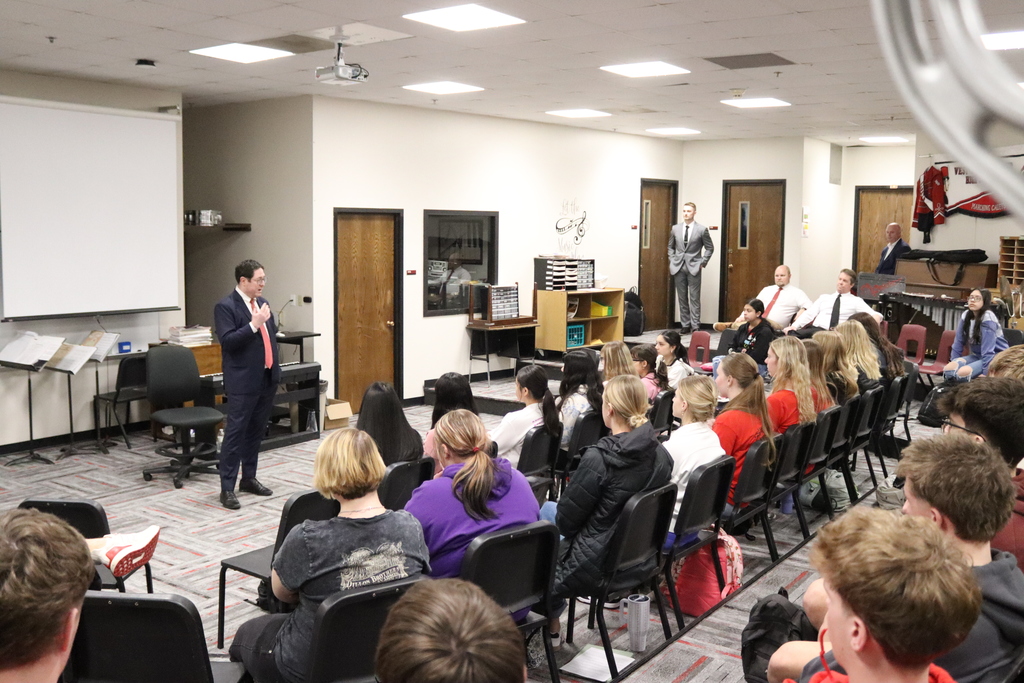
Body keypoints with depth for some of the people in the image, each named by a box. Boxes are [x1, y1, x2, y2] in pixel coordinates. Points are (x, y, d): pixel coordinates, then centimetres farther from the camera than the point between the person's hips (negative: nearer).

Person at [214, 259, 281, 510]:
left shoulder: (262, 302, 12)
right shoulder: (225, 307, -10)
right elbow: (227, 341, -19)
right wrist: (254, 324, -25)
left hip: (267, 379, 7)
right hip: (243, 382, -7)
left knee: (256, 431, 14)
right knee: (235, 433, -4)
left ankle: (249, 478, 26)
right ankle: (227, 488, 1)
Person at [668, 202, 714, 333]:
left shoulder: (701, 229, -4)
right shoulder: (675, 228, 6)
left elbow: (710, 248, 4)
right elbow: (670, 246, 18)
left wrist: (703, 263, -3)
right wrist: (672, 261, 7)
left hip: (693, 267, -3)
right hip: (678, 267, 3)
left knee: (694, 298, -2)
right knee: (682, 298, 7)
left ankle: (695, 326, 1)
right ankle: (685, 325, 14)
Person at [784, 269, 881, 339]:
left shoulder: (856, 301, 17)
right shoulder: (824, 298, 26)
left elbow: (876, 315, 9)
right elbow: (809, 314, 17)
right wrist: (794, 326, -1)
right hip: (815, 330, 3)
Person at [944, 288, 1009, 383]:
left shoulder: (988, 318, -21)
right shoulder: (966, 315, -1)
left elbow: (988, 350, -26)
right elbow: (958, 341, 4)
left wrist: (986, 373, -28)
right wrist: (954, 362, -1)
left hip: (996, 358, -6)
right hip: (977, 356, 6)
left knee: (963, 372, -30)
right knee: (948, 369, -19)